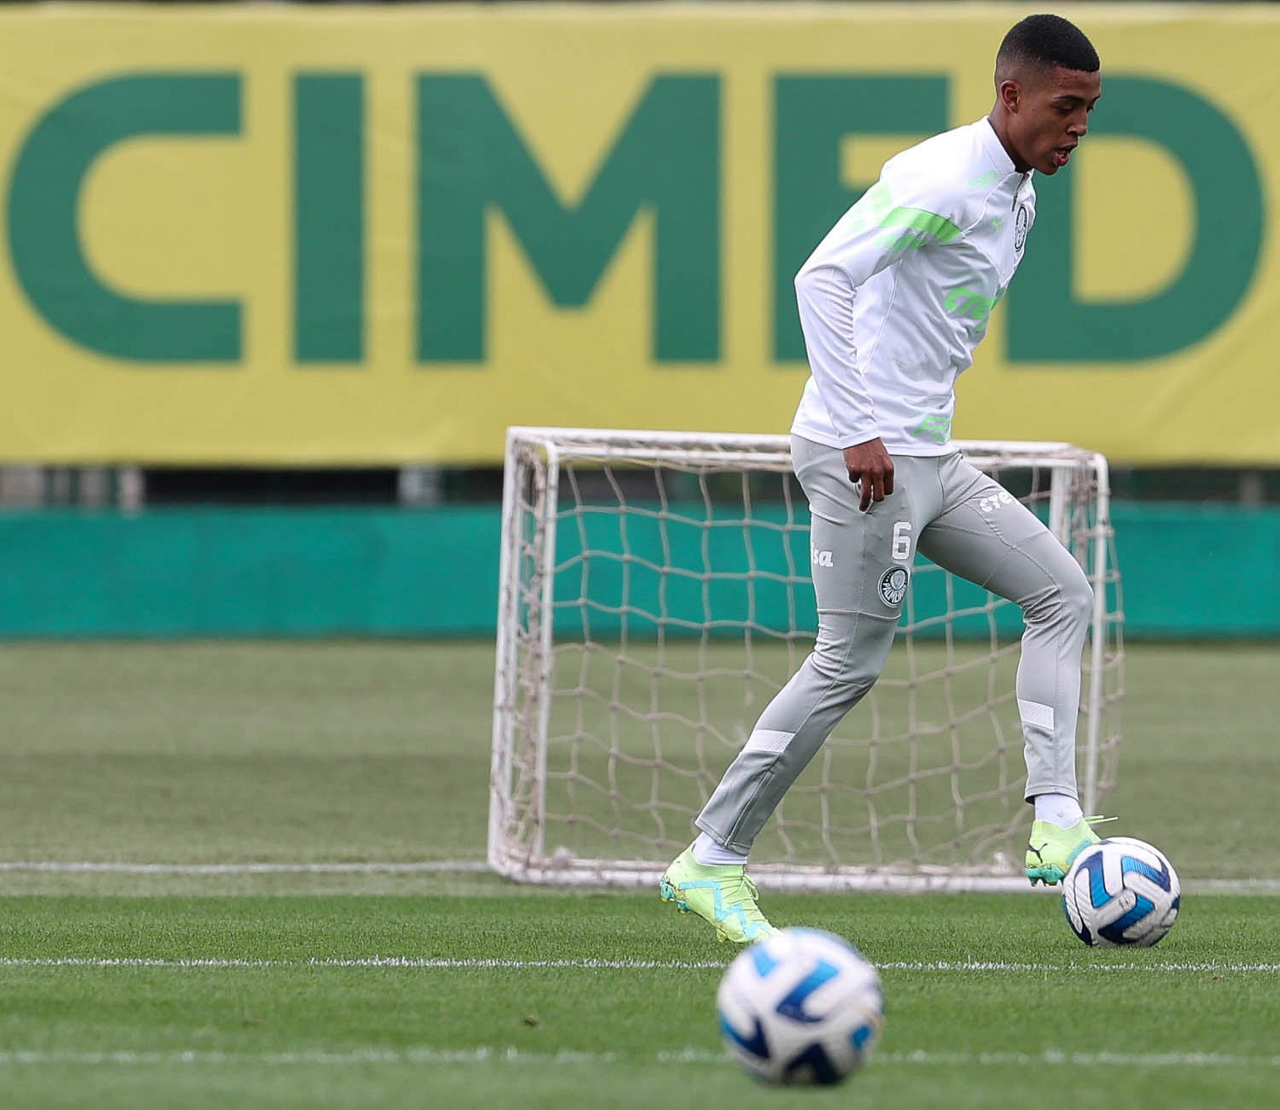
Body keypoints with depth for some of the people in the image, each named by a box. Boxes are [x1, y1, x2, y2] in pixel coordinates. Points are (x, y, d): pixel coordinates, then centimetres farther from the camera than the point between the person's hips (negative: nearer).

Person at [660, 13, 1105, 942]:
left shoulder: (1018, 196, 15)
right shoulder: (945, 178, -16)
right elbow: (823, 277, -25)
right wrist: (860, 432, -27)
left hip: (929, 457, 10)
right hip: (865, 455, -10)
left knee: (1062, 594, 4)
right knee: (850, 663, -7)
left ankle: (1056, 825, -2)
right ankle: (711, 861, 1)